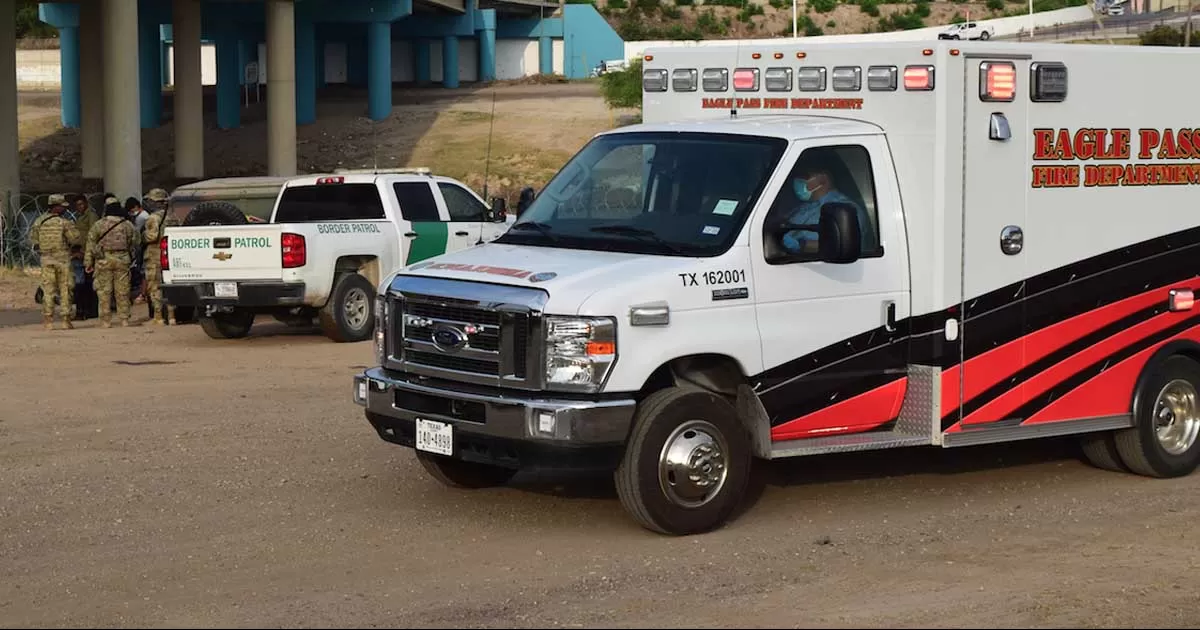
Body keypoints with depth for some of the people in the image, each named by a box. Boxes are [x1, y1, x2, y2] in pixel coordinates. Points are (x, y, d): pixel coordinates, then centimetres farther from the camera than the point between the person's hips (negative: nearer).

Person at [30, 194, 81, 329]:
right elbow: (75, 239, -12)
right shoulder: (64, 222, -11)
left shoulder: (39, 222, 1)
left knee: (48, 290, 7)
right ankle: (66, 319, 3)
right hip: (63, 258, -3)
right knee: (65, 290, 4)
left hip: (46, 259, 3)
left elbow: (33, 238, 8)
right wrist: (73, 228, 7)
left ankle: (48, 320, 4)